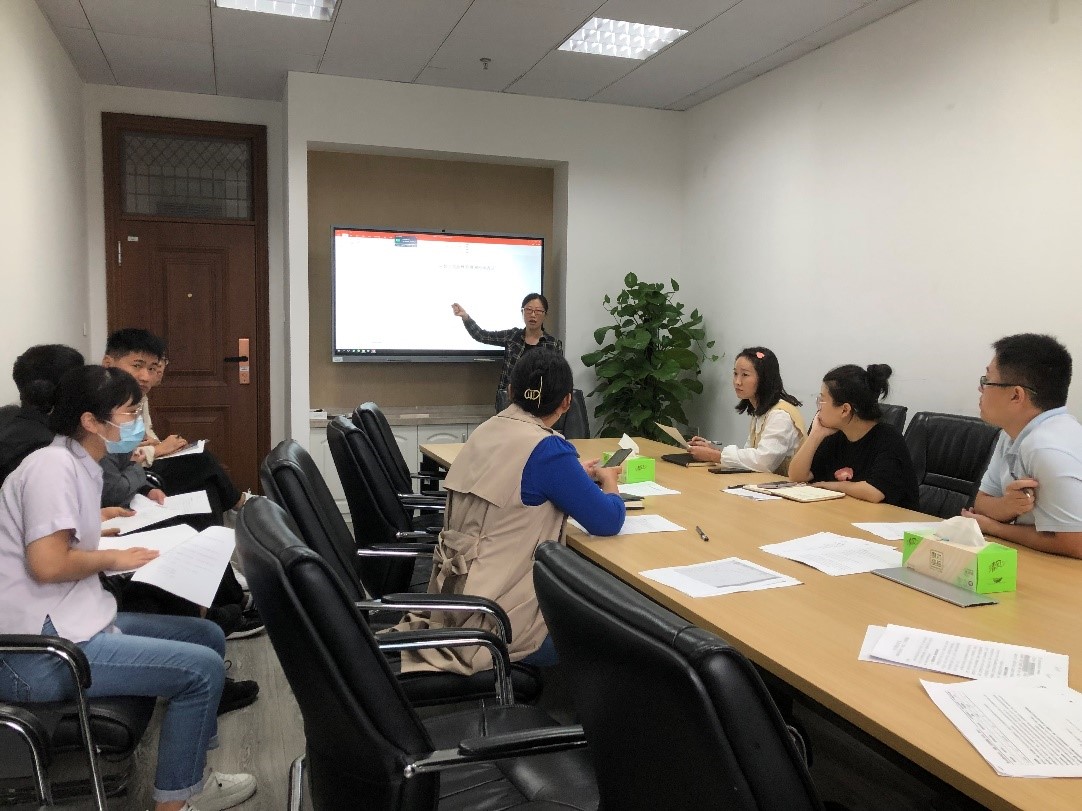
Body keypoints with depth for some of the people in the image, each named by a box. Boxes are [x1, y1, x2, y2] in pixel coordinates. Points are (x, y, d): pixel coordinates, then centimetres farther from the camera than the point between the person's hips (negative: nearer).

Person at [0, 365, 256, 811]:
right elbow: (47, 564, -24)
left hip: (73, 622, 10)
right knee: (202, 668, -14)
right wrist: (112, 559, -10)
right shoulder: (54, 465, -18)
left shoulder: (80, 464, 12)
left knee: (207, 636, 10)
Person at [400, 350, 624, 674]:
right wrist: (608, 480, 9)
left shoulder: (486, 431, 5)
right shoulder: (546, 449, -17)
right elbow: (608, 521, -10)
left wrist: (575, 474, 27)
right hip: (494, 619, -8)